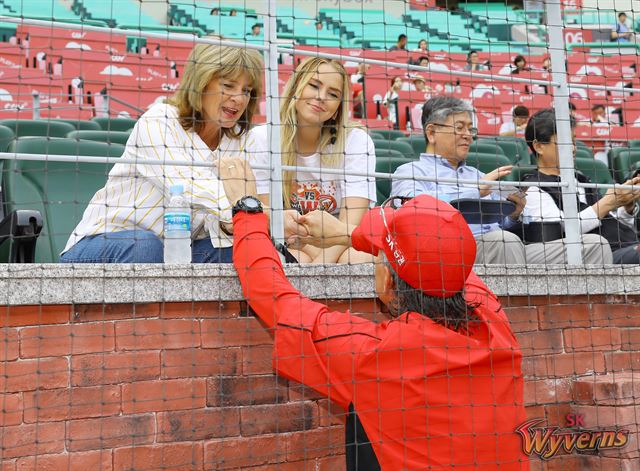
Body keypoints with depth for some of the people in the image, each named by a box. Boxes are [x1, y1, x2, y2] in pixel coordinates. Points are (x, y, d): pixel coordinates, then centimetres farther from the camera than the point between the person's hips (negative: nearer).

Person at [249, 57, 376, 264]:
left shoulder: (356, 141, -8)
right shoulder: (261, 139, -5)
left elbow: (351, 222, -18)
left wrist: (320, 264, -34)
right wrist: (282, 221, -29)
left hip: (341, 245, 1)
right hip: (285, 248, 0)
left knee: (358, 258, -32)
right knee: (297, 260, -33)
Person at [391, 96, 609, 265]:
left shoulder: (477, 174, 32)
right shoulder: (410, 171, 11)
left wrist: (513, 216, 5)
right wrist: (477, 191, -10)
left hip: (502, 247, 7)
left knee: (592, 245, -10)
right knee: (503, 241, -39)